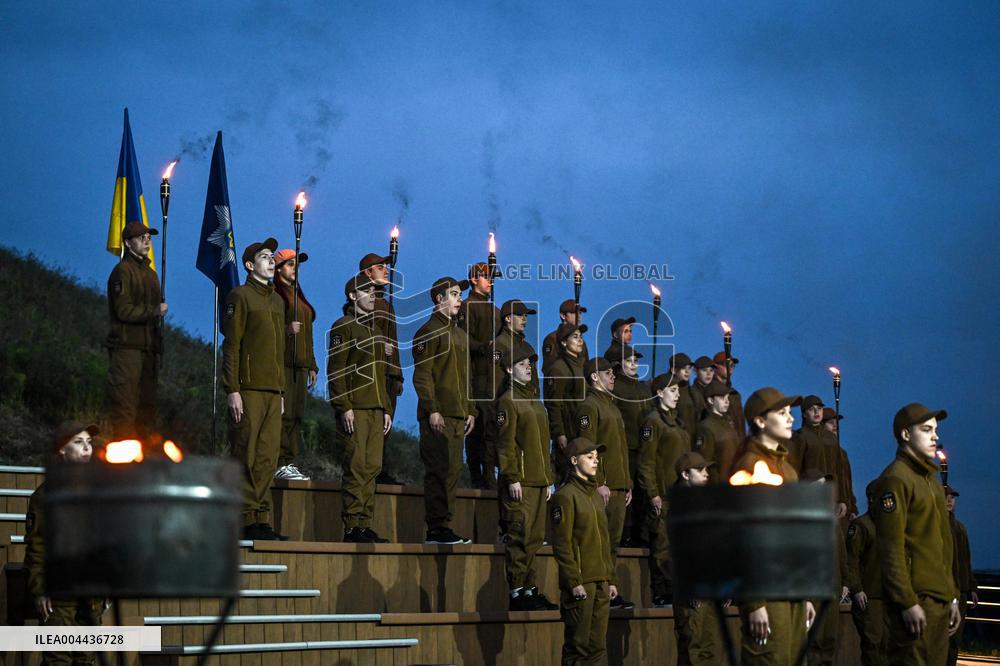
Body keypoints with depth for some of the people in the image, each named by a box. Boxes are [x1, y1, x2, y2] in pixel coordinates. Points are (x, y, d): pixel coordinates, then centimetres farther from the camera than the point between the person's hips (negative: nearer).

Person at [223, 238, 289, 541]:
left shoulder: (277, 301, 21)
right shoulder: (241, 296, -2)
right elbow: (231, 345, -8)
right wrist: (232, 389, -15)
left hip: (273, 391, 7)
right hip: (249, 390, -7)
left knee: (268, 458, 4)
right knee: (248, 457, -6)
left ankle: (262, 519, 6)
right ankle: (248, 519, -5)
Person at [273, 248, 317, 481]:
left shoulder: (299, 296, 23)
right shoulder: (274, 294, -2)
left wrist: (312, 365, 23)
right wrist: (286, 329, -24)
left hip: (300, 365, 8)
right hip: (283, 362, -8)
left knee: (296, 415, 6)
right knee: (284, 414, -12)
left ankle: (291, 463, 7)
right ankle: (281, 464, -12)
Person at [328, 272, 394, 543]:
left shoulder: (374, 329, 22)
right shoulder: (344, 327, -2)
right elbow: (335, 371, -9)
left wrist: (387, 409, 18)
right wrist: (344, 407, -17)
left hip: (376, 410, 8)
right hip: (355, 411, -7)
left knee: (372, 468, 5)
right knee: (357, 468, -9)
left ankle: (365, 526, 8)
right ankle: (352, 527, -7)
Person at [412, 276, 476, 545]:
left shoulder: (460, 335, 22)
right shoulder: (430, 331, -4)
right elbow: (422, 374, -10)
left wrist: (470, 410, 17)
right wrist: (432, 410, -17)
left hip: (458, 415, 8)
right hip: (438, 415, -8)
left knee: (452, 471, 7)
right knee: (439, 470, -9)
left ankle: (444, 526, 11)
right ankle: (436, 529, -8)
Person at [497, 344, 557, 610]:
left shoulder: (536, 402, 21)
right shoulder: (508, 401, -4)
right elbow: (506, 443, -11)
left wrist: (549, 479, 19)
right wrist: (512, 478, -17)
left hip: (539, 481, 8)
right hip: (519, 483, -8)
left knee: (535, 538, 9)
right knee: (520, 536, -8)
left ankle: (529, 589, 14)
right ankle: (517, 591, -5)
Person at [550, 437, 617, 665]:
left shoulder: (596, 495, 17)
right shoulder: (566, 495, -8)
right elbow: (561, 544, -13)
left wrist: (610, 579, 16)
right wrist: (574, 582, -17)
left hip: (600, 582, 8)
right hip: (580, 583, -8)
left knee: (597, 646, 8)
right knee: (578, 646, -5)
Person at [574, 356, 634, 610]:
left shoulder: (612, 406, 23)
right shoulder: (589, 406, -6)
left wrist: (628, 484, 19)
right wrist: (599, 482, -19)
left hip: (618, 487, 9)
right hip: (603, 487, -9)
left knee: (613, 541, 9)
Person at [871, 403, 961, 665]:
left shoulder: (931, 478, 19)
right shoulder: (896, 479, -10)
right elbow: (891, 549, -17)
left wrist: (952, 596, 16)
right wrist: (908, 603, -20)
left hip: (939, 599, 9)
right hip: (915, 600, -9)